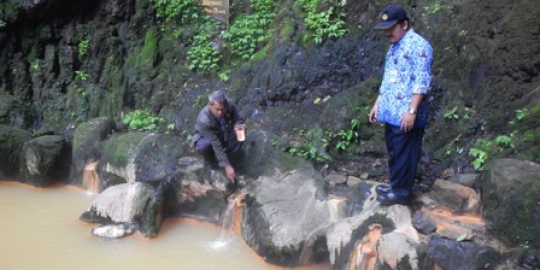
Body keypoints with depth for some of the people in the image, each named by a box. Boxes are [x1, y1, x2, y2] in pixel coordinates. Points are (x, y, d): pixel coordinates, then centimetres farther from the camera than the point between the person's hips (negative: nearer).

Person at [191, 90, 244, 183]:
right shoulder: (204, 120, -40)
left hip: (223, 135, 4)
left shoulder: (230, 104, -29)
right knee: (205, 144, -37)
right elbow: (216, 145, -37)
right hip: (205, 137, -4)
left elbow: (238, 120, -10)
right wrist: (227, 165, -35)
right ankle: (209, 162, -5)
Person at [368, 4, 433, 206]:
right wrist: (378, 104, 21)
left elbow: (421, 82, -18)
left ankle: (401, 191, 11)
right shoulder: (394, 47, 17)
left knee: (404, 153, 1)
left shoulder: (418, 45, -12)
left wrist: (412, 111, -23)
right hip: (391, 112, 9)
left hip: (406, 115, -9)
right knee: (394, 151, 16)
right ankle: (395, 185, 29)